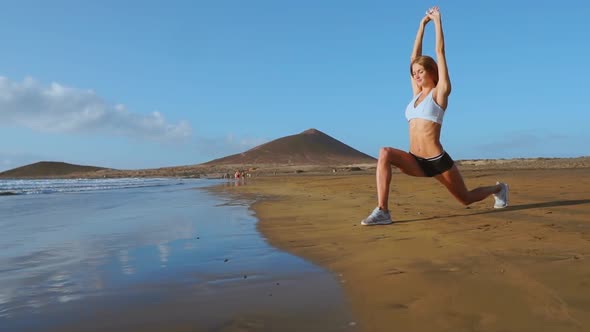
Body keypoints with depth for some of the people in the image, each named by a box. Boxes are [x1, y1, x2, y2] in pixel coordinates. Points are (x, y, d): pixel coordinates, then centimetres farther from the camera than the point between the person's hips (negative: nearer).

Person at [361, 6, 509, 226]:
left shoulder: (440, 92, -3)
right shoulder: (417, 94, 12)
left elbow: (440, 52, -4)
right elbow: (414, 57, 15)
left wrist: (437, 21, 3)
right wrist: (423, 24, 18)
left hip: (438, 161, -5)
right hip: (416, 162, 5)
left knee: (466, 199, 15)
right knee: (385, 153, -25)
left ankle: (498, 189, 49)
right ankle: (382, 212, -29)